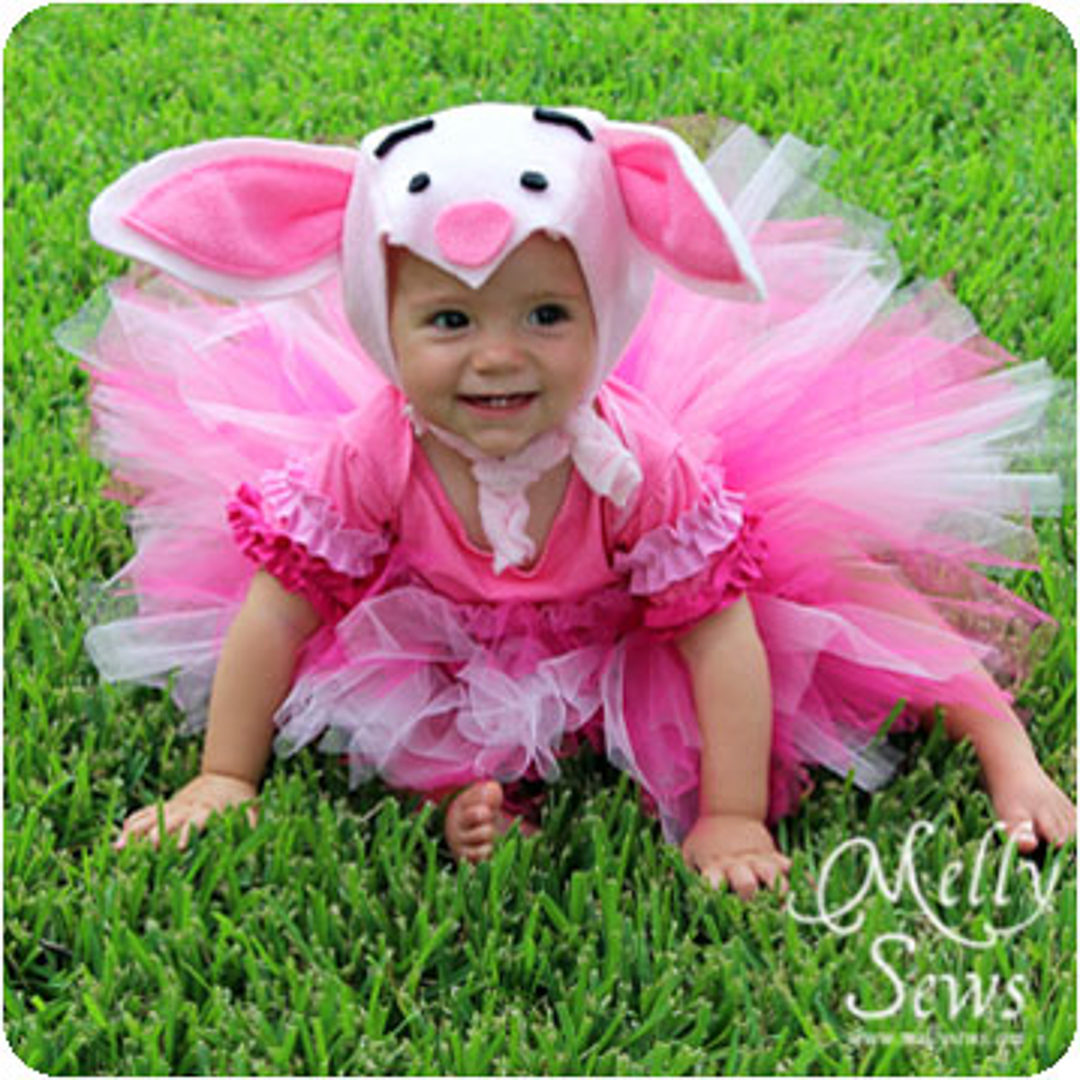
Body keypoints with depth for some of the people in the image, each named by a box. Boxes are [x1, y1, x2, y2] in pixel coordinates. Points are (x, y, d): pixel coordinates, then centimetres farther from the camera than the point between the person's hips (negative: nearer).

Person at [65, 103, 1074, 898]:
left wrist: (733, 820, -28)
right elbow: (274, 615, -21)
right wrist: (224, 780, -17)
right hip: (449, 651, 2)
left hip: (634, 643, -1)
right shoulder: (371, 455, -32)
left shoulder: (640, 463, -36)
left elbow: (721, 640, -29)